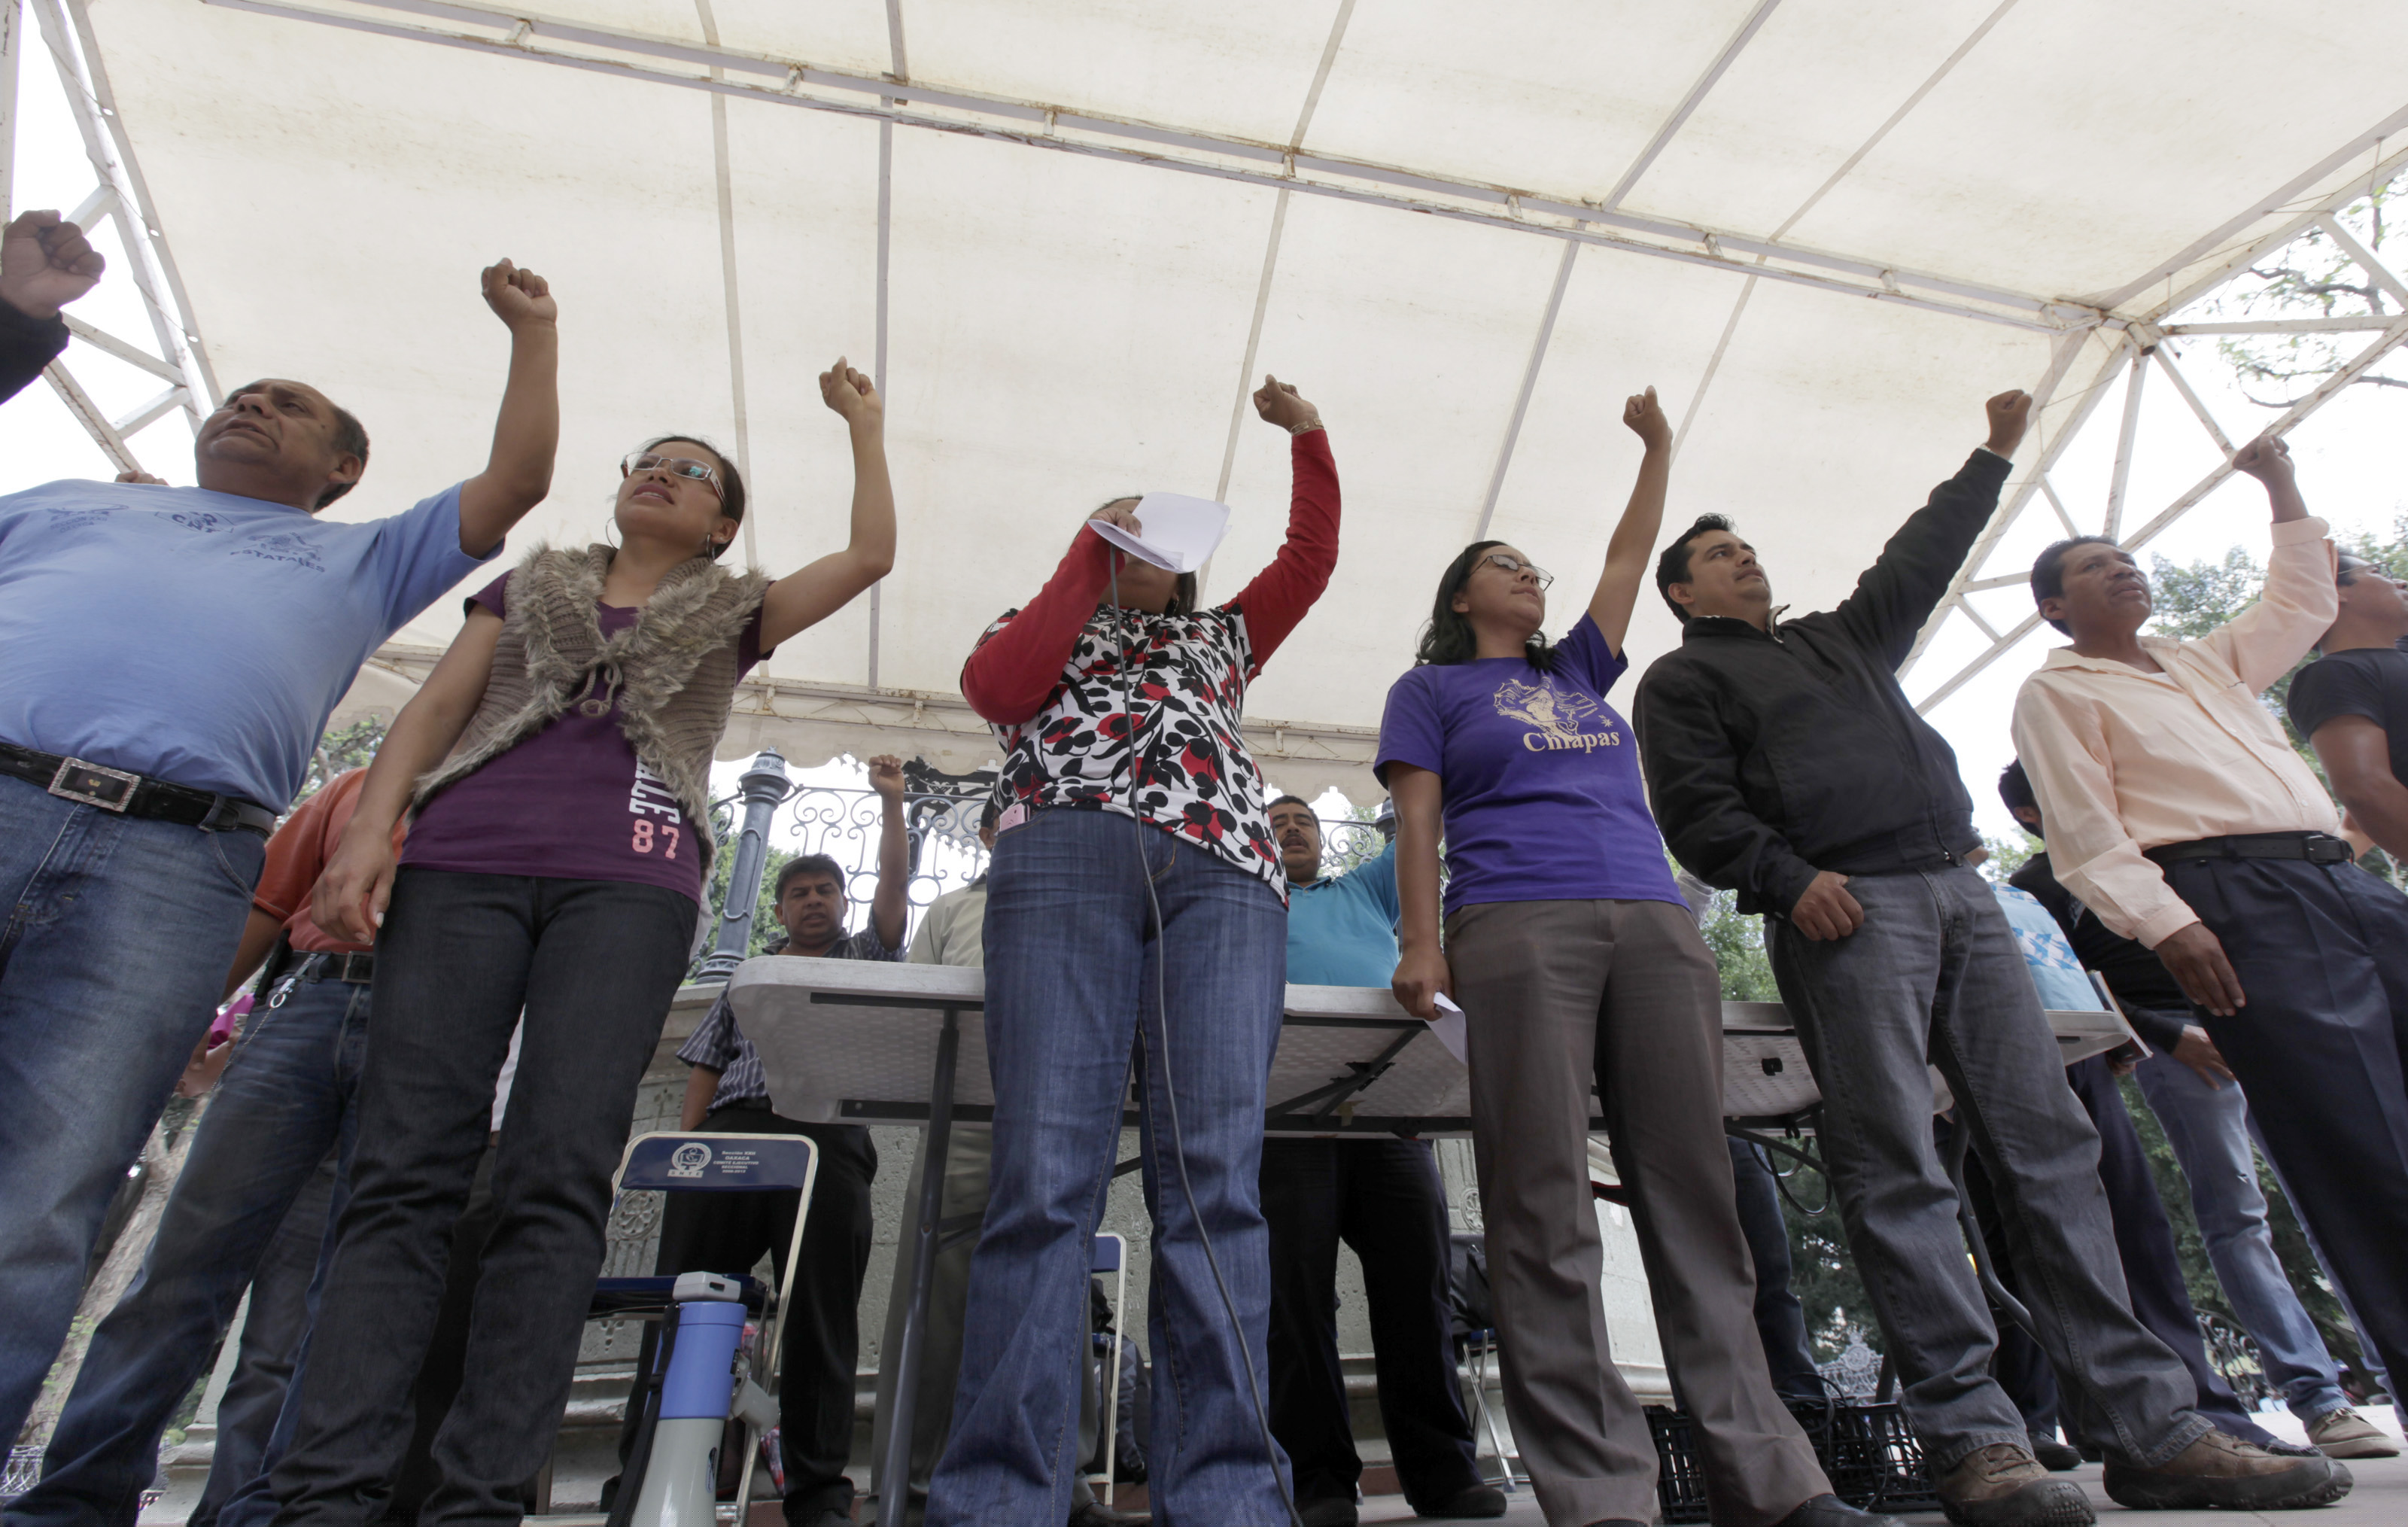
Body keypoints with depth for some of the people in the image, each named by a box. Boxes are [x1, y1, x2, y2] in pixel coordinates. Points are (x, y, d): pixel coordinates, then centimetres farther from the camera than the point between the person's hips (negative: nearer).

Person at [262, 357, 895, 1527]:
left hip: (629, 882, -2)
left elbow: (870, 556, 15)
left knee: (557, 1175, -13)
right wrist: (366, 829, 1)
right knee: (405, 1164, -9)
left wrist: (863, 427, 24)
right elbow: (434, 708, 17)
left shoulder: (731, 614, 24)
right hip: (462, 862, 2)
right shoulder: (528, 585, 29)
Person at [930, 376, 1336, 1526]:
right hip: (1066, 857, -2)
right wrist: (1087, 555, 16)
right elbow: (994, 685, 10)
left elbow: (1312, 559, 34)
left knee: (1214, 1176, -12)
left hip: (1223, 871, 2)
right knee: (1046, 1175, -15)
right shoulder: (1046, 627, 32)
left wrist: (1306, 435, 28)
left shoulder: (1219, 639, 40)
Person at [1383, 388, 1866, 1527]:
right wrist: (1420, 945, -7)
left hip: (1656, 925, 5)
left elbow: (1627, 558, 34)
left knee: (1695, 1190, -1)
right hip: (1519, 926, -4)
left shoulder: (1581, 672, 31)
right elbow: (1417, 822, 5)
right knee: (1544, 1207, -10)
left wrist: (1657, 443, 34)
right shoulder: (1432, 688, 17)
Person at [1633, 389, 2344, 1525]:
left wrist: (1994, 455, 39)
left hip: (1959, 892, 7)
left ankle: (2150, 1426, 5)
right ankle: (1971, 1435, -5)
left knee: (2049, 1142, 1)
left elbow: (1918, 560, 37)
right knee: (1895, 1169, -9)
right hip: (1841, 910, -6)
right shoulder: (1683, 679, 8)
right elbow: (1699, 810, -4)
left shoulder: (1840, 638, 31)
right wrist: (1787, 879, -16)